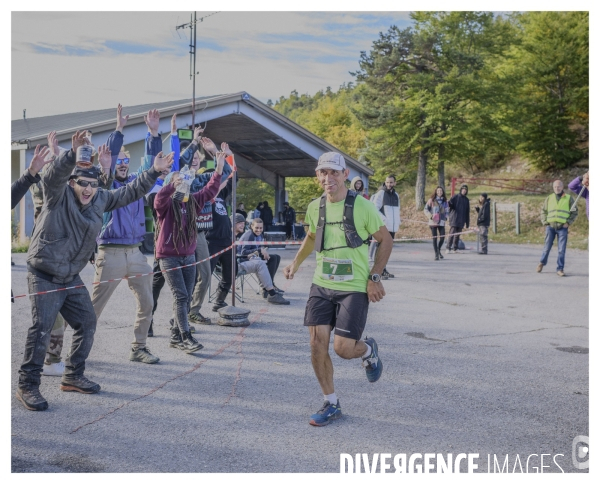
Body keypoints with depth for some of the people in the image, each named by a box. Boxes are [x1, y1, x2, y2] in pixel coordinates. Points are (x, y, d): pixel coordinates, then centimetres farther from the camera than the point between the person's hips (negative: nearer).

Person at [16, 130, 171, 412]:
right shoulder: (58, 195, -12)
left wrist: (154, 172, 6)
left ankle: (72, 376, 24)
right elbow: (54, 176, -34)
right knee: (42, 327, -14)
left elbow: (130, 193, 12)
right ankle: (27, 385, -4)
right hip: (44, 275, -7)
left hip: (72, 277, 7)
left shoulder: (101, 200, 5)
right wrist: (72, 153, -50)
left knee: (87, 323, 10)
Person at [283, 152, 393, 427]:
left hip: (355, 289, -4)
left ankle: (368, 351, 29)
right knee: (317, 345, -2)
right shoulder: (314, 207, 4)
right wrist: (296, 263, 12)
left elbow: (385, 240, -2)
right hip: (321, 286, 5)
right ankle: (331, 405, 16)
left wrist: (375, 277, -9)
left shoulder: (362, 207, -11)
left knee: (343, 348, -9)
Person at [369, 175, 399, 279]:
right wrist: (384, 219, -21)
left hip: (392, 227, 7)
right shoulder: (381, 193, -5)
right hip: (383, 227, -7)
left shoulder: (396, 195, 16)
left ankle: (383, 270, 22)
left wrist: (398, 222, 10)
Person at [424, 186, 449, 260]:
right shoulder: (431, 200, 0)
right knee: (435, 238, -1)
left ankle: (439, 250, 24)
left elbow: (446, 211, 20)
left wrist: (446, 217, 2)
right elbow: (425, 209, 2)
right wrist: (430, 216, -11)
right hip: (433, 222, -3)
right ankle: (436, 254, 6)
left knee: (442, 237, -3)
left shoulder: (445, 201, 9)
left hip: (442, 222, 3)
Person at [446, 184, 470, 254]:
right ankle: (448, 248, -10)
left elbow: (467, 212, 16)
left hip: (461, 221, 5)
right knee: (452, 233, -11)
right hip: (454, 219, -4)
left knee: (458, 235, 6)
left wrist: (467, 222, 13)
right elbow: (449, 203, -12)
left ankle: (455, 248, 11)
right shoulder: (455, 197, 1)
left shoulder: (466, 200, 15)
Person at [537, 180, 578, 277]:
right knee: (547, 246, 5)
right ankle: (542, 262, 28)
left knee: (562, 249, -3)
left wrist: (568, 223, -5)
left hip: (562, 227, -1)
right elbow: (543, 211, 15)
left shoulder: (568, 198, 5)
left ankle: (560, 269, 4)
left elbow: (574, 212, 6)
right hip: (550, 226, 1)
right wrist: (544, 222, 3)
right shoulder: (549, 198, 10)